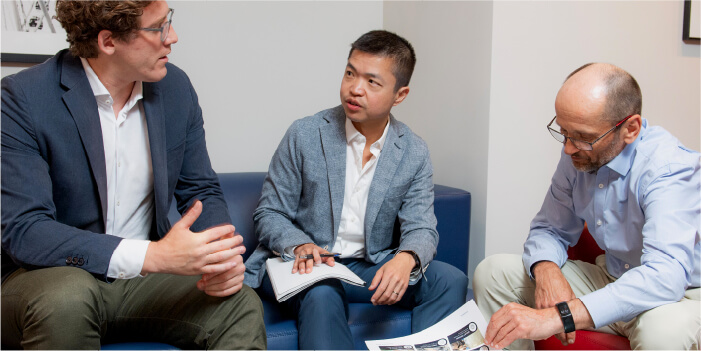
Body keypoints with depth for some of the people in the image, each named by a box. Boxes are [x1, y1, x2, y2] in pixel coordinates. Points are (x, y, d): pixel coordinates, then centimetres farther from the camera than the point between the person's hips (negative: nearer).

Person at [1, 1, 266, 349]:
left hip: (139, 277, 2)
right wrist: (151, 255, -33)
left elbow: (202, 191, 7)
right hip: (45, 277, -1)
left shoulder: (175, 88, 1)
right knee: (67, 296, -35)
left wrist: (223, 252, -16)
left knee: (242, 306, -22)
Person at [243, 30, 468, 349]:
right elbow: (269, 214, -1)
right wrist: (300, 246, -23)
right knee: (321, 293, -36)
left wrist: (405, 259, -26)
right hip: (305, 265, -2)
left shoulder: (415, 154, 1)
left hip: (372, 268, 3)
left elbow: (421, 228, -1)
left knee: (451, 281, -18)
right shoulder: (305, 135, -5)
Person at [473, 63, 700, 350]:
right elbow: (549, 229, 5)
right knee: (492, 272, -7)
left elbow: (666, 275, -39)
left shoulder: (670, 168, -26)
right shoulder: (577, 156, -6)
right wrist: (546, 270, -21)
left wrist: (558, 316, -48)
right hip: (610, 280, 6)